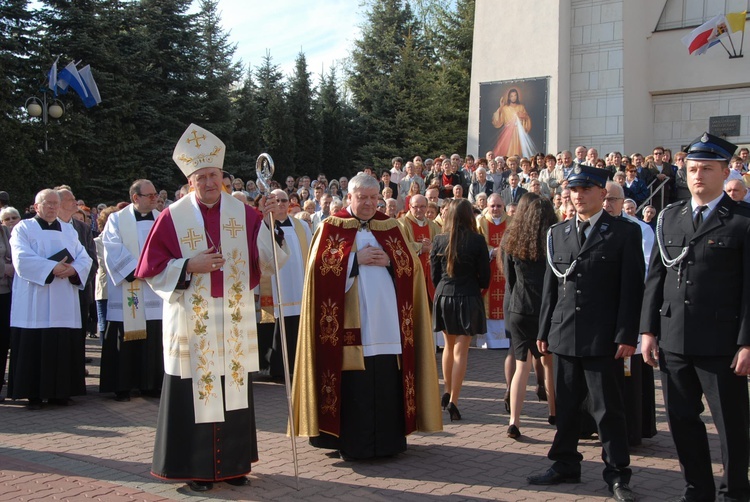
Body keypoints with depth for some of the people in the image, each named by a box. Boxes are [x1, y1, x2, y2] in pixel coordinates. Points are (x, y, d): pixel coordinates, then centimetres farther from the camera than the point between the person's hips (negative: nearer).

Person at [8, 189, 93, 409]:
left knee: (63, 347, 2)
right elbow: (22, 259, -11)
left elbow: (85, 258, 8)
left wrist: (73, 269, -13)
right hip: (34, 304, -4)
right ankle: (33, 394, 1)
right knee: (34, 348, -5)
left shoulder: (69, 230, 18)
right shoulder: (23, 228, 5)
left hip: (64, 304, 4)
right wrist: (52, 269, -19)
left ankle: (60, 392, 10)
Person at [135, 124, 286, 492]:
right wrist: (190, 265, -14)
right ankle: (196, 466, 13)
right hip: (191, 322, -2)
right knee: (195, 394, 1)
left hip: (235, 321, 3)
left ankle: (234, 463, 21)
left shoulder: (243, 213, 4)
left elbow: (269, 259, 0)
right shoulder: (173, 217, -2)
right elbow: (152, 269, -2)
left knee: (234, 391, 8)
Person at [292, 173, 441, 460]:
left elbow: (410, 264, 10)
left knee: (387, 380, 2)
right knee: (353, 382, -4)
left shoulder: (390, 227, 16)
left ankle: (388, 438, 12)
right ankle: (352, 443, 5)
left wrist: (388, 260, -8)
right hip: (349, 321, -3)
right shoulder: (332, 226, 6)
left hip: (387, 318, 3)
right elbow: (319, 265, -5)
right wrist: (355, 258, -11)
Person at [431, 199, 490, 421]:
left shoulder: (439, 240, -2)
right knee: (461, 351, 0)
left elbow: (434, 274, 2)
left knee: (449, 345, 21)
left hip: (444, 296, 3)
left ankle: (447, 393, 29)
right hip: (468, 298, -3)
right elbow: (484, 275, -4)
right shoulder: (477, 241, -10)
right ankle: (453, 402, -4)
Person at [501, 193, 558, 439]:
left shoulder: (510, 240, 2)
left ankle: (514, 421, -7)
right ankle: (554, 413, 29)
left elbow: (508, 277, 10)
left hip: (519, 308, 1)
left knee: (522, 365, 2)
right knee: (550, 362, 15)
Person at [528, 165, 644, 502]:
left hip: (604, 338, -4)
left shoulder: (624, 232, -1)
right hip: (565, 335, 4)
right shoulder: (557, 233, 11)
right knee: (566, 406, 12)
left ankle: (617, 474, 12)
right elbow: (550, 286, 13)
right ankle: (565, 465, 25)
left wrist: (627, 335, -11)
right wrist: (544, 330, 9)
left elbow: (632, 287, -5)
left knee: (608, 408, 2)